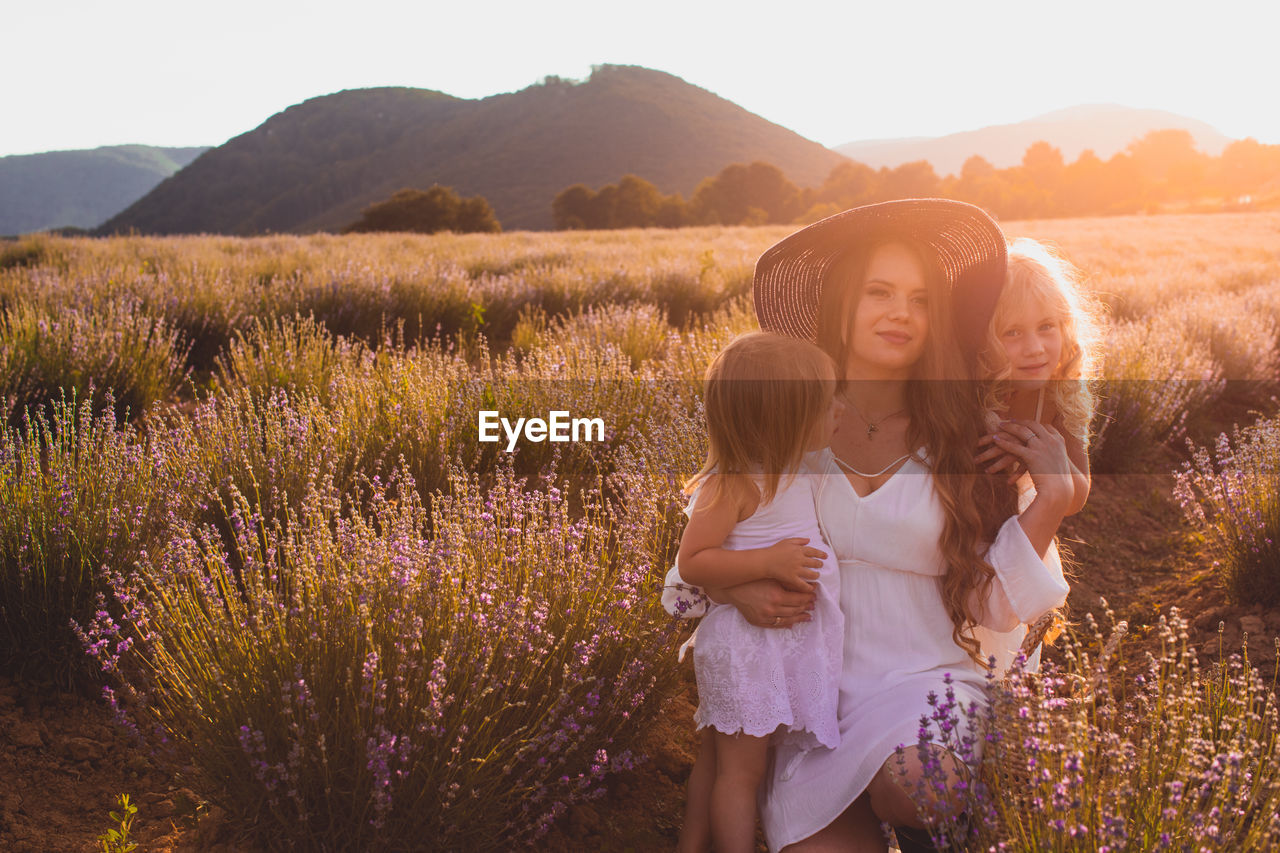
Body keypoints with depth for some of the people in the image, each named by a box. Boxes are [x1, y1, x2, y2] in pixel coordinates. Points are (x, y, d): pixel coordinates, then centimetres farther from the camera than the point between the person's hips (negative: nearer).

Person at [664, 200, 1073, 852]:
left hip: (927, 683, 0)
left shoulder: (963, 444, 3)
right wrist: (736, 588, -9)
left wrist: (1051, 497, -9)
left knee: (918, 782, -33)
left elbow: (993, 610, -1)